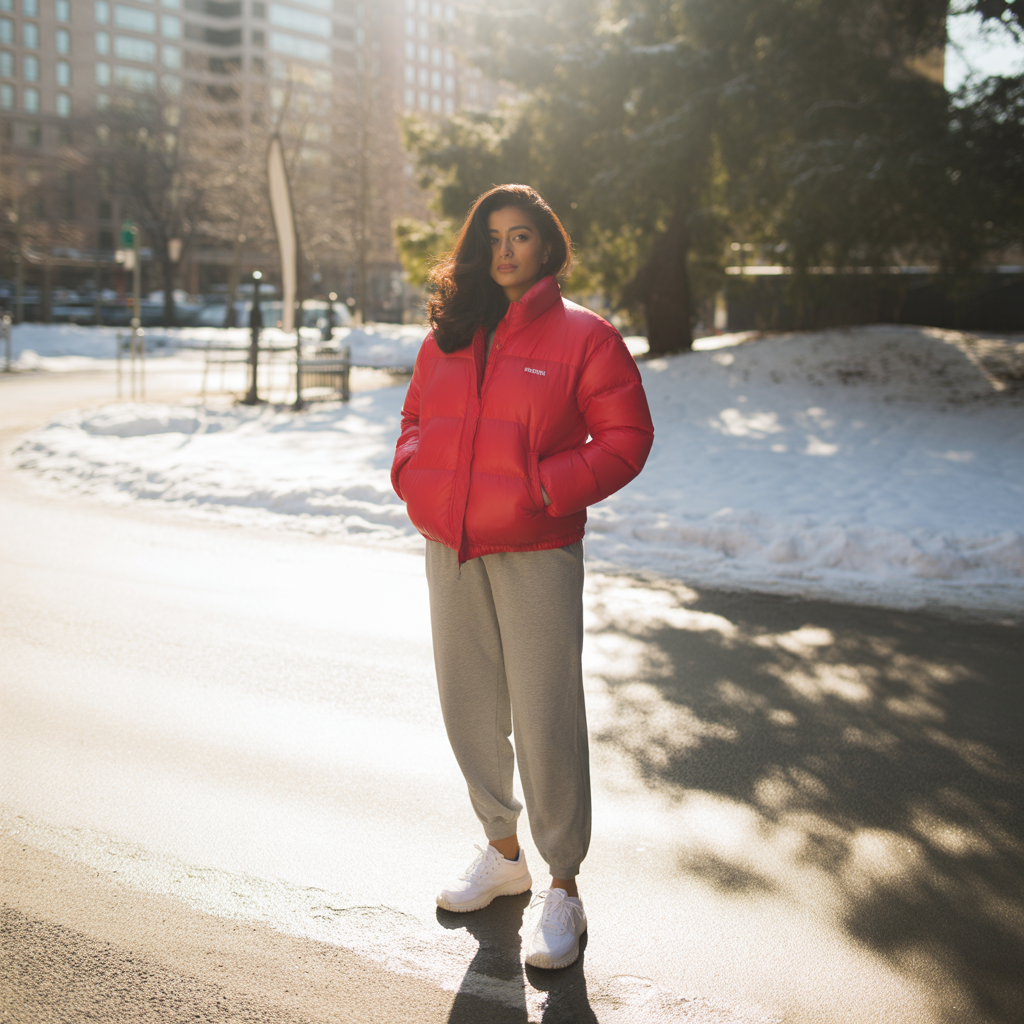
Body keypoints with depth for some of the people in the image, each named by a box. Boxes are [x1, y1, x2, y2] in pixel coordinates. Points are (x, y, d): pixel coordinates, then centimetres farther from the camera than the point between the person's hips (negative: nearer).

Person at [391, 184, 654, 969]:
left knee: (546, 718, -3)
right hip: (451, 551, 6)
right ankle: (502, 851, 34)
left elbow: (626, 436, -5)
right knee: (469, 710, 14)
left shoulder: (584, 336, -3)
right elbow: (417, 418, 22)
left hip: (538, 556, -5)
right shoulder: (449, 337, 12)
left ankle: (563, 889, 11)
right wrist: (414, 473, 2)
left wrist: (548, 488, -16)